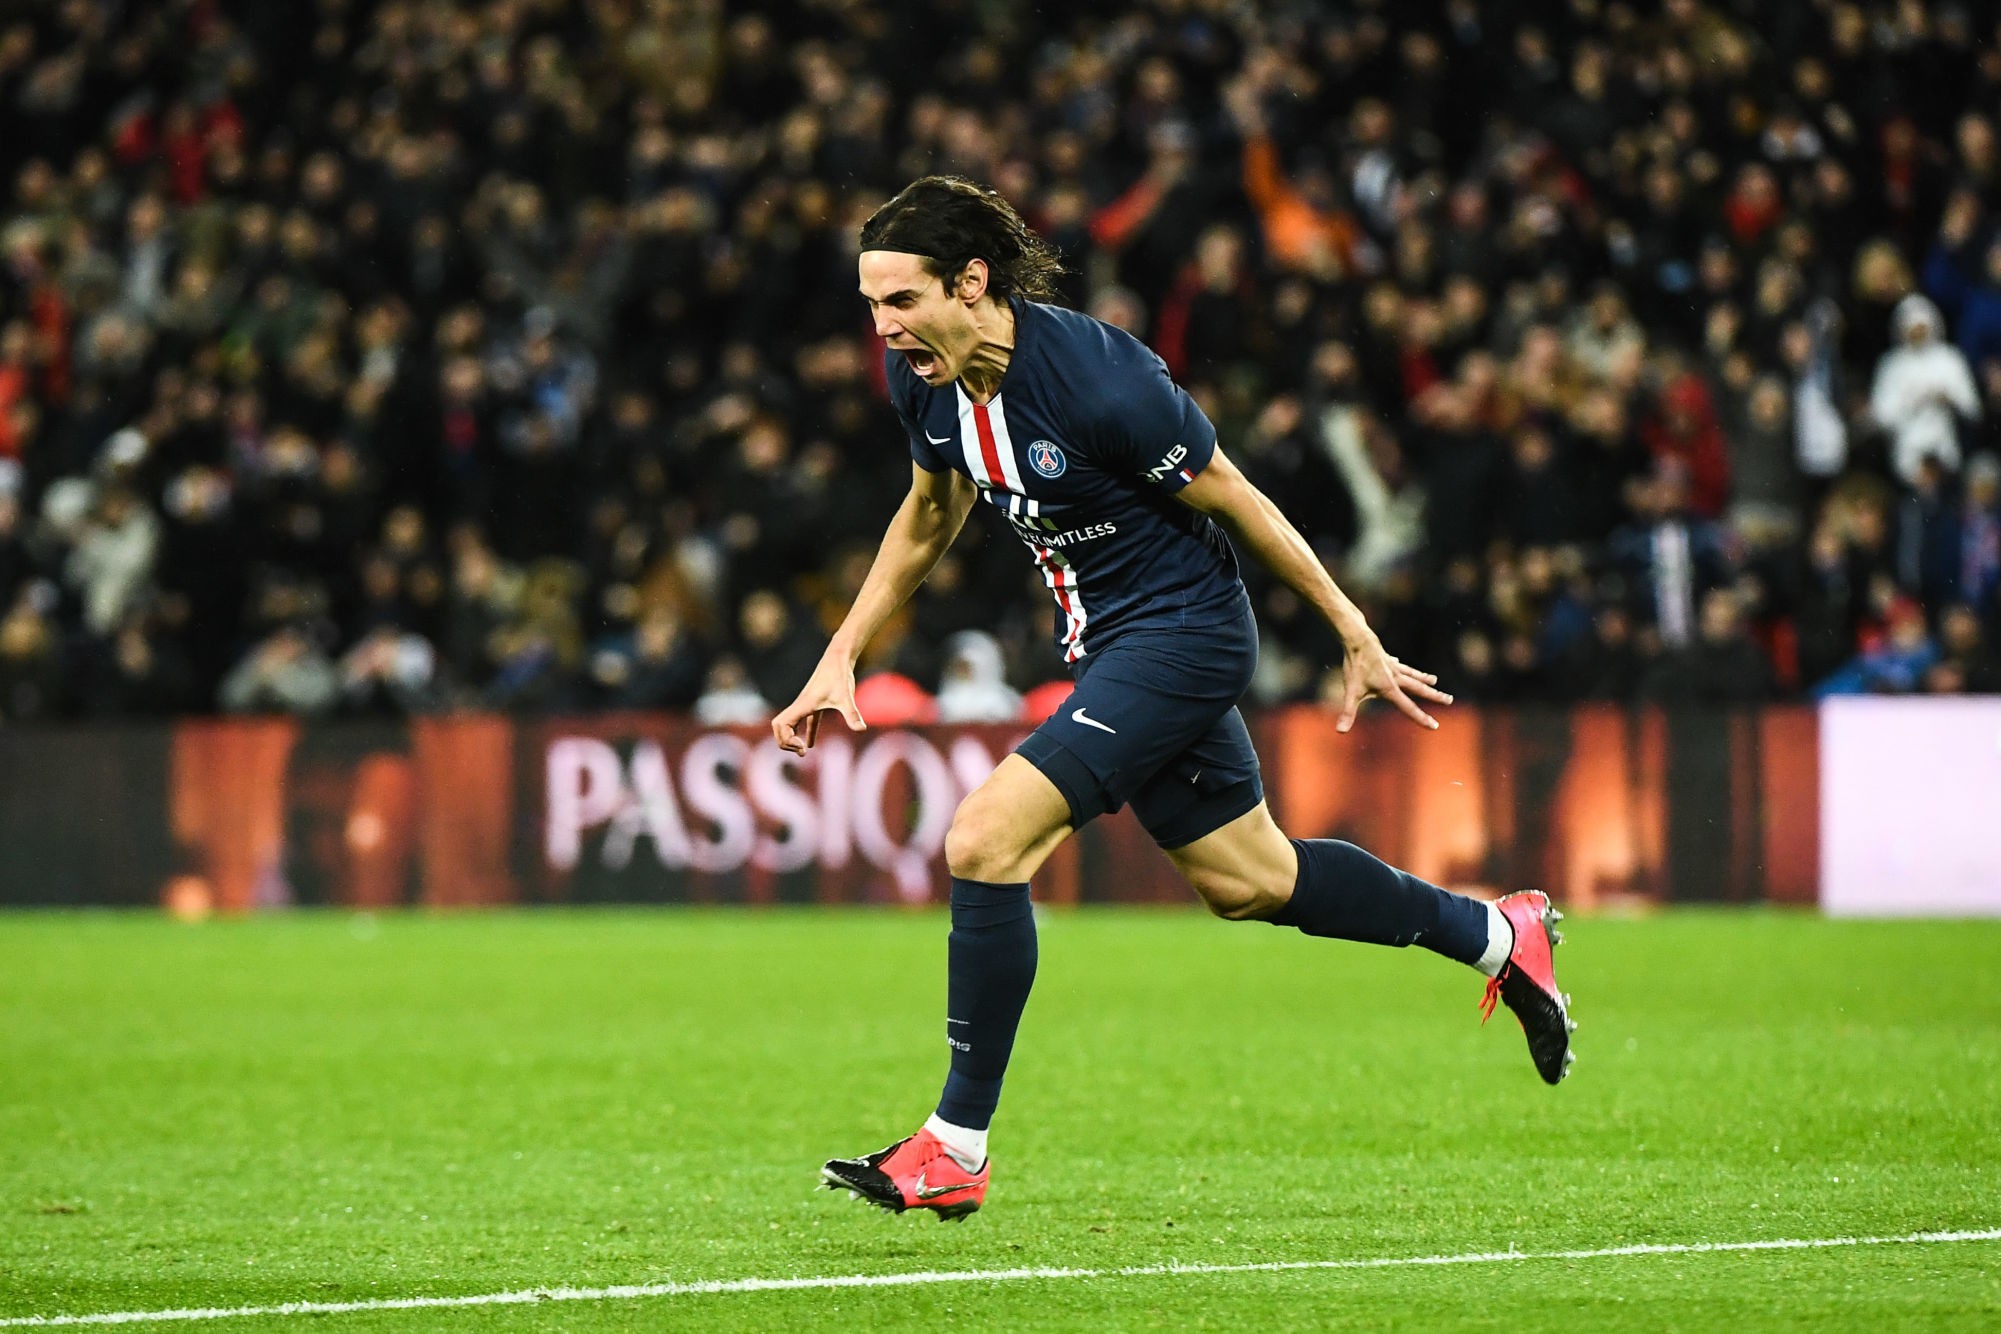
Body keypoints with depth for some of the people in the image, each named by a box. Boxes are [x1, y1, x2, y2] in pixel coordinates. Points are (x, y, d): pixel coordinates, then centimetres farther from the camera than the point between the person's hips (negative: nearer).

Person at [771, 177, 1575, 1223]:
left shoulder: (1096, 378, -28)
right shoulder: (923, 374, -6)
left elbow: (1236, 503, -15)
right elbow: (929, 516, 14)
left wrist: (1357, 639, -7)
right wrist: (841, 656, 9)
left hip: (1179, 630, -8)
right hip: (1106, 642, 9)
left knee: (984, 842, -19)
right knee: (1246, 882, 21)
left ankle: (955, 1150, -10)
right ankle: (1497, 934, 42)